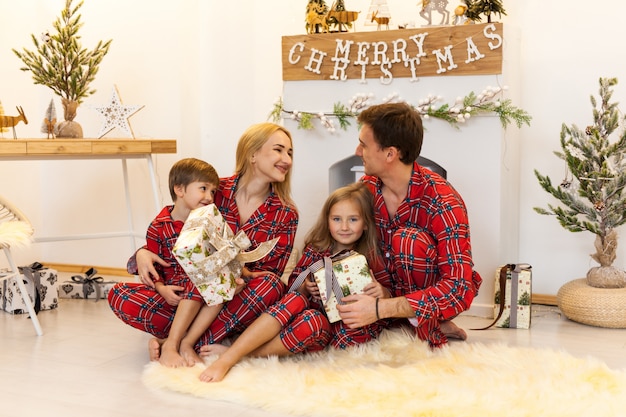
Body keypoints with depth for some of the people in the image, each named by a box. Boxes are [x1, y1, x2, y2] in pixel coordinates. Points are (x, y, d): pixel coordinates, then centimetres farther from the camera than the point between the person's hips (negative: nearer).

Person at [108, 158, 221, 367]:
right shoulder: (158, 227, 0)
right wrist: (161, 289, -16)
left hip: (201, 297, -1)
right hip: (171, 294, 1)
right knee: (117, 295, -19)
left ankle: (171, 343, -37)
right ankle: (183, 330, -24)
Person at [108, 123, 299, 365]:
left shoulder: (286, 215, 0)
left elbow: (271, 272, -6)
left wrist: (243, 276, -28)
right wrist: (143, 253, -17)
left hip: (236, 305, 1)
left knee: (271, 286, -34)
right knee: (121, 298, -20)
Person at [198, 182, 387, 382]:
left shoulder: (370, 258, -2)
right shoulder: (316, 249, 3)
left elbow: (388, 299, 3)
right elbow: (293, 283, 10)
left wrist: (382, 293, -20)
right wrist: (305, 288, -13)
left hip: (346, 327, -2)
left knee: (313, 320, -35)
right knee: (295, 299, -31)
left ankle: (232, 354, -26)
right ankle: (226, 359, -37)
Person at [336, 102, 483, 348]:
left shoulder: (441, 201, -27)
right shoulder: (367, 187, -8)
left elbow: (459, 290, -34)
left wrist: (380, 308, -42)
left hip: (436, 297, -6)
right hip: (393, 288, 7)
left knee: (408, 238, -30)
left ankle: (428, 325, -12)